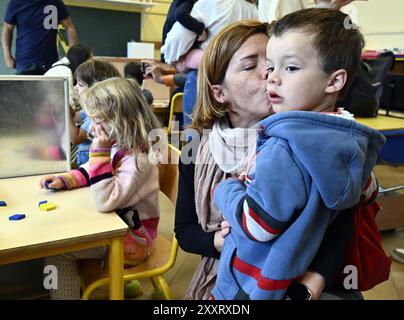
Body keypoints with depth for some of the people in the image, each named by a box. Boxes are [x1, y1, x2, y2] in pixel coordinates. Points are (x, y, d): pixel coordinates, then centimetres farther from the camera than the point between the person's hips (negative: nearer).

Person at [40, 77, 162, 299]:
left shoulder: (137, 159, -29)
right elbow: (90, 173, 16)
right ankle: (69, 282, 22)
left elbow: (105, 201, -33)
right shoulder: (118, 145, -2)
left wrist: (100, 152, -33)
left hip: (132, 238, -9)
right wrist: (64, 180, -1)